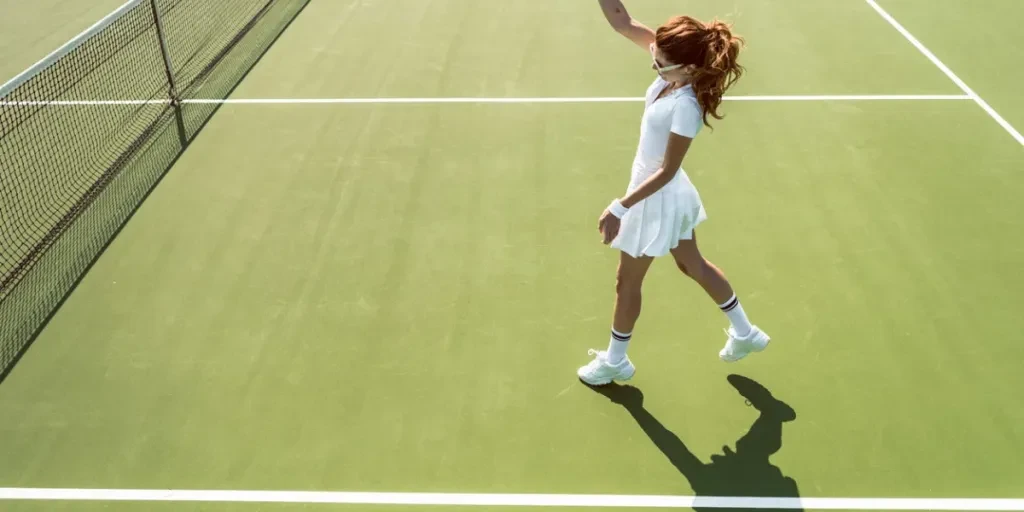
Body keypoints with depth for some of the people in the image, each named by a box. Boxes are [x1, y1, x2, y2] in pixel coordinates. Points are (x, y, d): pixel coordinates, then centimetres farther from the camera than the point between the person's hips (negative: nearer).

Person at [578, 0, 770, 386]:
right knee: (692, 264, 26)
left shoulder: (685, 107, -33)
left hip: (657, 199, -9)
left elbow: (666, 172, -27)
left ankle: (615, 361, 34)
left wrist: (620, 208, -27)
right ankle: (745, 333, 43)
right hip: (668, 196, 9)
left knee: (627, 282, 12)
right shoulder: (675, 69, -12)